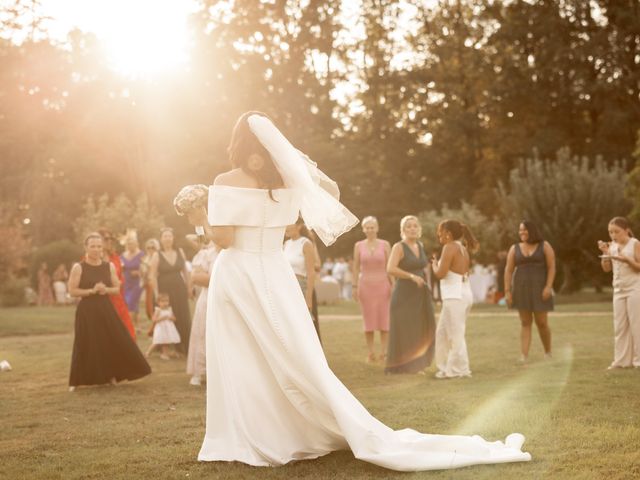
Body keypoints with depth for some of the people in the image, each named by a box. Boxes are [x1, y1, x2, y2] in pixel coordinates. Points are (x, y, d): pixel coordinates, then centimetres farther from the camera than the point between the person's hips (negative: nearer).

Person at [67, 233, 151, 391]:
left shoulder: (109, 266, 5)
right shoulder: (78, 267, -5)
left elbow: (117, 288, 9)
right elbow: (72, 291, -8)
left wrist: (106, 290, -12)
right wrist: (92, 290, -18)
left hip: (106, 309, 4)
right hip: (87, 311, -4)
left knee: (117, 342, 1)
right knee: (86, 346, -4)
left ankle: (112, 375, 16)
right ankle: (76, 381, 8)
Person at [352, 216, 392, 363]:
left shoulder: (385, 245, 3)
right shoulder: (359, 246, 5)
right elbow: (356, 267, 7)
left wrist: (393, 285, -1)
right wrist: (355, 286, 2)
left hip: (382, 284, 0)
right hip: (365, 284, 1)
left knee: (384, 319, -2)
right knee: (368, 320, 2)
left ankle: (384, 353, 6)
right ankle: (370, 353, 9)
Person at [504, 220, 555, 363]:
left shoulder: (544, 246, 1)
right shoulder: (514, 249, 7)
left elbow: (552, 267, -5)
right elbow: (508, 270, 3)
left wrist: (548, 286, -16)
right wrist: (507, 291, -4)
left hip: (539, 289, -2)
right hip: (521, 289, 2)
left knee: (542, 322, 1)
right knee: (525, 323, -1)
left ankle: (548, 352, 22)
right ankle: (524, 355, -5)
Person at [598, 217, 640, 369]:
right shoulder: (612, 246, 7)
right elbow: (607, 268, 6)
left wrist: (627, 260, -25)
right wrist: (605, 253, -7)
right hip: (619, 290, 6)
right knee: (619, 326, 6)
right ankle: (621, 360, 10)